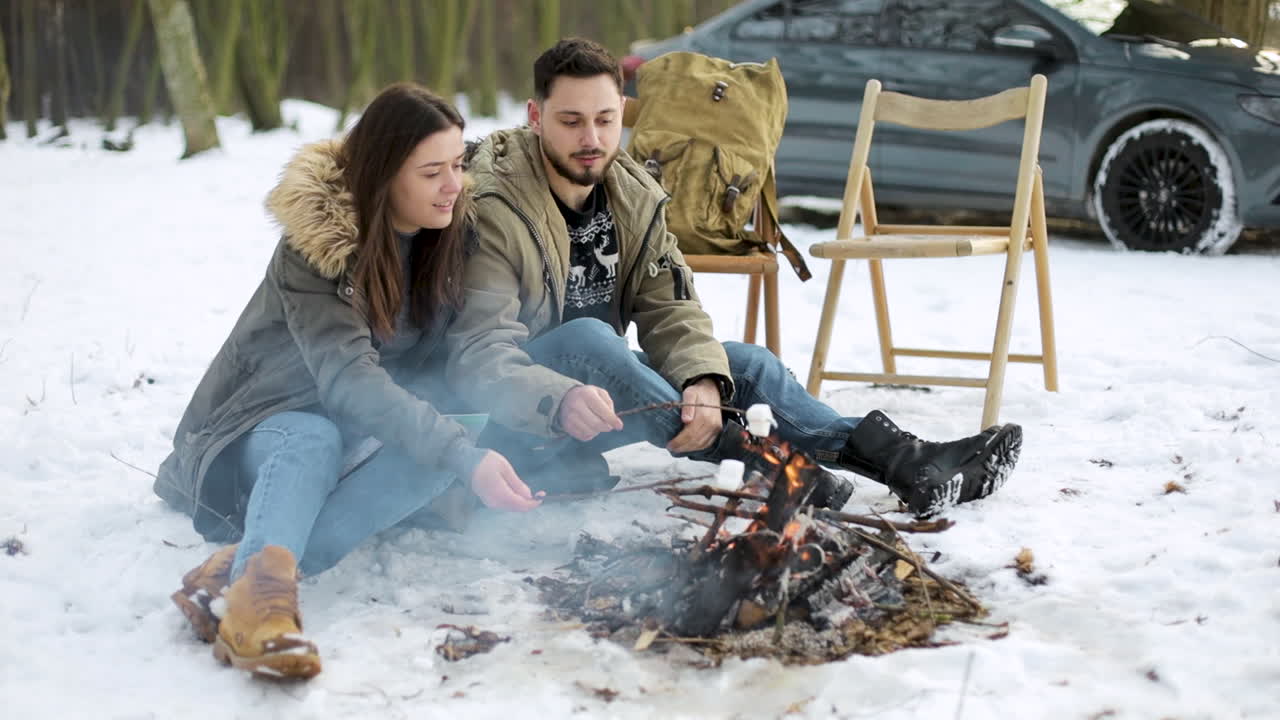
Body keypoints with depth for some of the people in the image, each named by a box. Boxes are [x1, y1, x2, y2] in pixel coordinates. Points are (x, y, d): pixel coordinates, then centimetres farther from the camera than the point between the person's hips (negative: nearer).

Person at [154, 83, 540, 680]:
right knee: (313, 439, -38)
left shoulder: (446, 234, -3)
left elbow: (440, 363, 0)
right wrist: (464, 458, -44)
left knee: (445, 450, -28)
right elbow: (348, 377, -34)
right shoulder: (316, 244, -23)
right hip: (257, 430, -4)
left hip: (358, 434, 5)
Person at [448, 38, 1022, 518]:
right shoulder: (493, 209, -22)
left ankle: (909, 464, -7)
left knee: (744, 363, -4)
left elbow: (669, 308, -5)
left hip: (598, 386, 7)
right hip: (512, 423, -7)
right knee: (586, 338, -36)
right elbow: (479, 355, -30)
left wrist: (702, 380, -27)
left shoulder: (632, 194, 1)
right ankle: (751, 458, -35)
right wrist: (561, 401, -50)